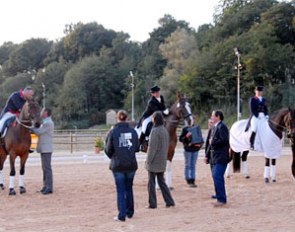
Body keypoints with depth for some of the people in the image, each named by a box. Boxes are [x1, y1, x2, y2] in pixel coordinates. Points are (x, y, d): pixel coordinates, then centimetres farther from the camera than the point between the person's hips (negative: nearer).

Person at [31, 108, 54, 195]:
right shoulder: (45, 122, 18)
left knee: (47, 167, -10)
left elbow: (39, 132, -16)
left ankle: (49, 187, -9)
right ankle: (46, 185, 20)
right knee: (44, 167, 13)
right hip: (43, 148, 10)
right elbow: (39, 132, 18)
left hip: (46, 149, -10)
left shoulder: (48, 123, -14)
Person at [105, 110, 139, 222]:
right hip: (131, 165, 3)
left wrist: (112, 156, 16)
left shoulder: (113, 132, -9)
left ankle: (122, 215, 2)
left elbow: (108, 149, -5)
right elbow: (137, 148, 2)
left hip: (118, 165, -3)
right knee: (129, 188, 18)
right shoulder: (133, 131, -3)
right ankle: (130, 212, 26)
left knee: (120, 190, 4)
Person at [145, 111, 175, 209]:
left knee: (151, 182, 3)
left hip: (154, 161, -7)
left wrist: (148, 160, -12)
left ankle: (152, 203, 8)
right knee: (161, 181, 15)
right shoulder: (165, 130, 7)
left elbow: (152, 147, -18)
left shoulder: (155, 131, -17)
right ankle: (169, 201, 12)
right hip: (162, 161, 7)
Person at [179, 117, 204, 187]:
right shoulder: (185, 129, -7)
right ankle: (189, 181, 8)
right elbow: (180, 139, -9)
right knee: (188, 165, 3)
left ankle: (192, 181, 14)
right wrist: (186, 136, -26)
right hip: (188, 149, -4)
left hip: (195, 149, 4)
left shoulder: (197, 128, 6)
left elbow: (199, 137, 13)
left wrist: (200, 143, -4)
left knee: (193, 165, 9)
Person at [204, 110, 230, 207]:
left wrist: (213, 142, -12)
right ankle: (220, 196, 28)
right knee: (216, 177, 16)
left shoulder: (222, 127, -11)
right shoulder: (214, 127, 17)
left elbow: (224, 140, -23)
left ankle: (221, 199, -12)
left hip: (220, 157, -10)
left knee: (217, 177, -14)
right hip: (214, 157, 10)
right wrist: (207, 155, 18)